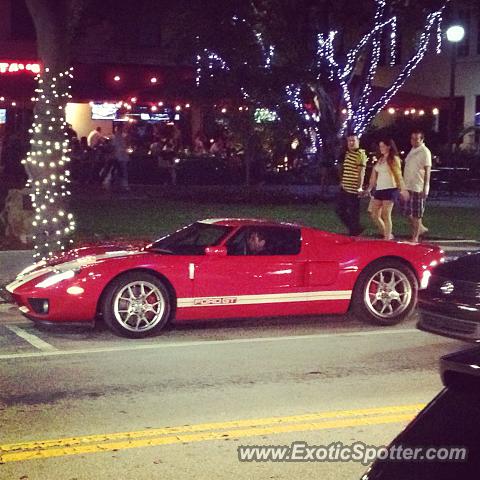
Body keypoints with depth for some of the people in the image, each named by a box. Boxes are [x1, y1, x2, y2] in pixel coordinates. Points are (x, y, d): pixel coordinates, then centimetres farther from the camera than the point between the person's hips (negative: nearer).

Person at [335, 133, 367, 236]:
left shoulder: (360, 154, -11)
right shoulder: (347, 153, 15)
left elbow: (361, 171, -17)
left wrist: (360, 187, -23)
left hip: (353, 189, -9)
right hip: (344, 187, 9)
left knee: (353, 212, -2)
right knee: (340, 210, 12)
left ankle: (354, 231, 8)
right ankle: (354, 228, 23)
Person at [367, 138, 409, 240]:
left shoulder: (394, 159, -3)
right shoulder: (380, 160, 16)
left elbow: (398, 175, -9)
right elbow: (374, 176, 19)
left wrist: (403, 189, -17)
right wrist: (369, 189, 18)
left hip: (390, 189, -7)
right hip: (379, 189, 7)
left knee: (386, 215, -9)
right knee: (374, 215, 5)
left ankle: (387, 238, -4)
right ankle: (387, 234, 18)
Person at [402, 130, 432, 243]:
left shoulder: (425, 152, -9)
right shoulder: (412, 150, 15)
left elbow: (427, 170, -13)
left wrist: (425, 188, -18)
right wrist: (403, 184, 18)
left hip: (418, 188, -8)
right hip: (408, 186, 8)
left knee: (417, 213, -2)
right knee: (407, 212, 12)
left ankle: (415, 237, 4)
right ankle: (420, 228, 29)